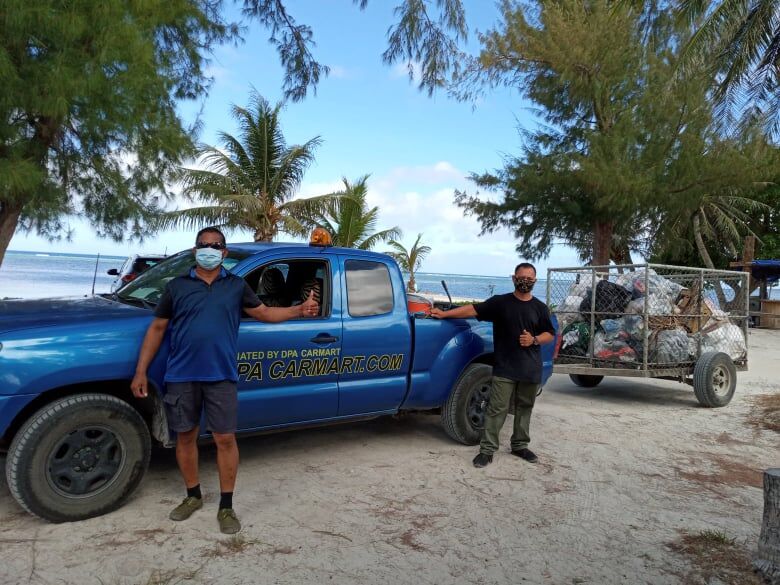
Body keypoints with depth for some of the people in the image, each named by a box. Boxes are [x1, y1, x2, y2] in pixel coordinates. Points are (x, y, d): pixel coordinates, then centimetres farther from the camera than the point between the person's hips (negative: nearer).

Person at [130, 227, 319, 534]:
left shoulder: (237, 285, 8)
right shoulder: (177, 286, 6)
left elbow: (264, 312, 12)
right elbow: (157, 329, 7)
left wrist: (299, 310, -3)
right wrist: (141, 371, 3)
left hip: (221, 376, -1)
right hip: (182, 376, 1)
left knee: (225, 439, 0)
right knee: (185, 437, 11)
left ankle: (226, 507, 14)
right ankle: (193, 496, 31)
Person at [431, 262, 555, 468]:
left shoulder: (540, 308, 8)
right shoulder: (500, 302, 1)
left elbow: (550, 334, 11)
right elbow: (473, 309, -4)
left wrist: (534, 340, -9)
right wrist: (445, 314, -11)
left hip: (531, 369, 3)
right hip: (504, 368, -3)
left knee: (524, 408, 13)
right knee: (497, 408, -4)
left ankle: (520, 445, 28)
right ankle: (487, 449, 1)